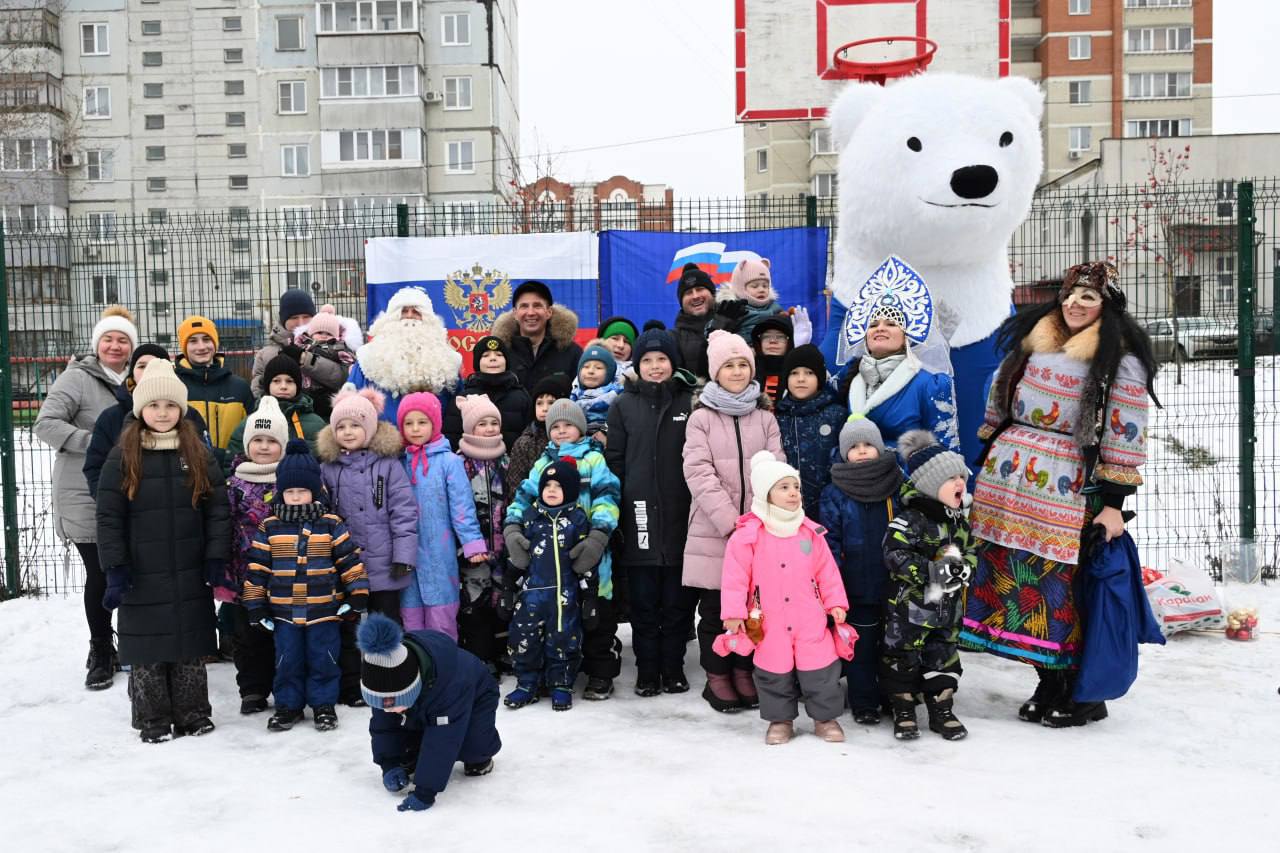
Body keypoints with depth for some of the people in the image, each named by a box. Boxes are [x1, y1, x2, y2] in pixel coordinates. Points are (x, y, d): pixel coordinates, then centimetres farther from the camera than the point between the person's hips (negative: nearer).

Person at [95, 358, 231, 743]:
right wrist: (115, 569, -8)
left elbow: (218, 509, 2)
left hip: (190, 574, 1)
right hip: (142, 576, -1)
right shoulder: (122, 456, -3)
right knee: (147, 649, 6)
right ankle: (153, 721, 19)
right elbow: (109, 517, -4)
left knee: (191, 646, 10)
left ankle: (193, 714, 22)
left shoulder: (199, 454, 2)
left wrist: (216, 558, -5)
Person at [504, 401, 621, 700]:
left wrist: (598, 536, -24)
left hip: (587, 553, -4)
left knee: (595, 616, 3)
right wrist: (512, 528, -11)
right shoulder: (543, 463, 15)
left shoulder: (593, 459, 2)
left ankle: (601, 673, 17)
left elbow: (606, 497, -9)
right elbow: (525, 496, 8)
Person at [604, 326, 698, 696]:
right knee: (644, 602, 7)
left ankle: (673, 669, 21)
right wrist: (615, 511, -2)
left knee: (677, 601, 8)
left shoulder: (690, 402, 5)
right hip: (639, 518, 0)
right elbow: (614, 460, 5)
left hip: (680, 518, 0)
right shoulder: (624, 406, 7)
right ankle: (647, 671, 18)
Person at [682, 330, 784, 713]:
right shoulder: (701, 417, 2)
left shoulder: (765, 417, 11)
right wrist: (730, 522, -17)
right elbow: (699, 473, -8)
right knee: (715, 607, 5)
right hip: (713, 531, -2)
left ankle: (743, 672, 23)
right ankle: (717, 676, 19)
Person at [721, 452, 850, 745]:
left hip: (810, 621, 2)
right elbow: (735, 577, -9)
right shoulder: (747, 535, -10)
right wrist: (734, 612, -11)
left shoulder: (811, 532, 1)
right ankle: (780, 719, 28)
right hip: (769, 624, -2)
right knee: (774, 672, 10)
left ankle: (826, 716, 26)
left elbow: (827, 571, 8)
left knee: (820, 670, 7)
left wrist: (835, 603, 4)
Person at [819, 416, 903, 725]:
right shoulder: (834, 494, -4)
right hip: (857, 587, -2)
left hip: (894, 585, 2)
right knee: (861, 645, 8)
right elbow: (829, 541, -3)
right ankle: (863, 703, 22)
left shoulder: (898, 487, 1)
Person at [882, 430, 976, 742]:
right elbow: (894, 554, -26)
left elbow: (970, 551, 16)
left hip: (947, 606, 7)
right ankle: (903, 710, 21)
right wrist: (933, 571, -27)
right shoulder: (912, 519, -20)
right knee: (903, 656, 5)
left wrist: (964, 568, -7)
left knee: (943, 657, 14)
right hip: (909, 603, -7)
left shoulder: (959, 520, 6)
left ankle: (942, 711, 27)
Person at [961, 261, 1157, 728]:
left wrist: (1113, 503, -11)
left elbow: (1124, 438, -7)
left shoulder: (1121, 361, -4)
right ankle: (1049, 684, 20)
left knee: (1054, 585, -5)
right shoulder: (1031, 343, 14)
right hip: (1003, 485, 6)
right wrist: (987, 462, 22)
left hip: (1062, 494, -6)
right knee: (1008, 576, 6)